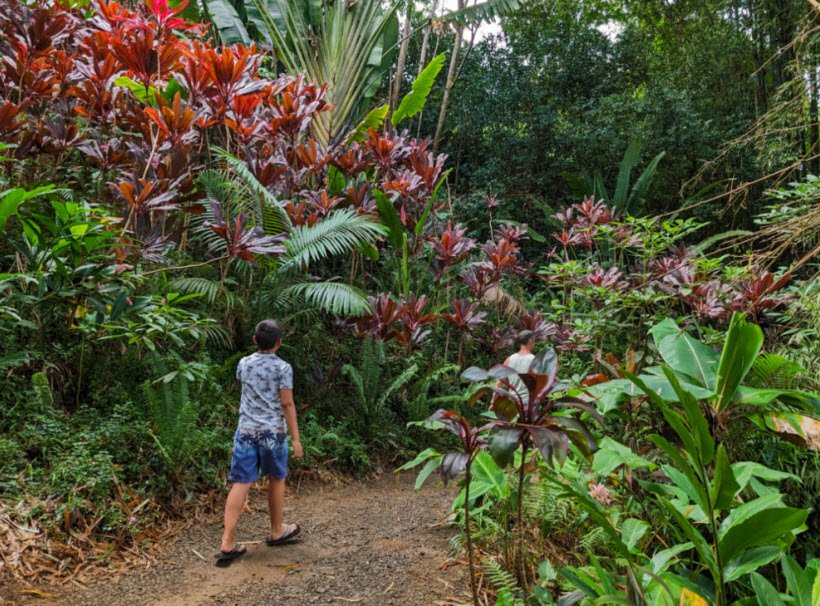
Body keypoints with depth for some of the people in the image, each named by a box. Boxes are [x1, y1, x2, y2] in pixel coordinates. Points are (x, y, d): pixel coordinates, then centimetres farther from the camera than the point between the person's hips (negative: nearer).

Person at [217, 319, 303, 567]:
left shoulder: (244, 364, 6)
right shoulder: (283, 367, -7)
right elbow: (287, 403, -10)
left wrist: (260, 350, 34)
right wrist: (295, 438, -6)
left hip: (246, 431, 3)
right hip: (273, 432, -3)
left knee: (240, 484, 1)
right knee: (276, 480, 15)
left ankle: (228, 543, -4)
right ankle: (277, 531, 31)